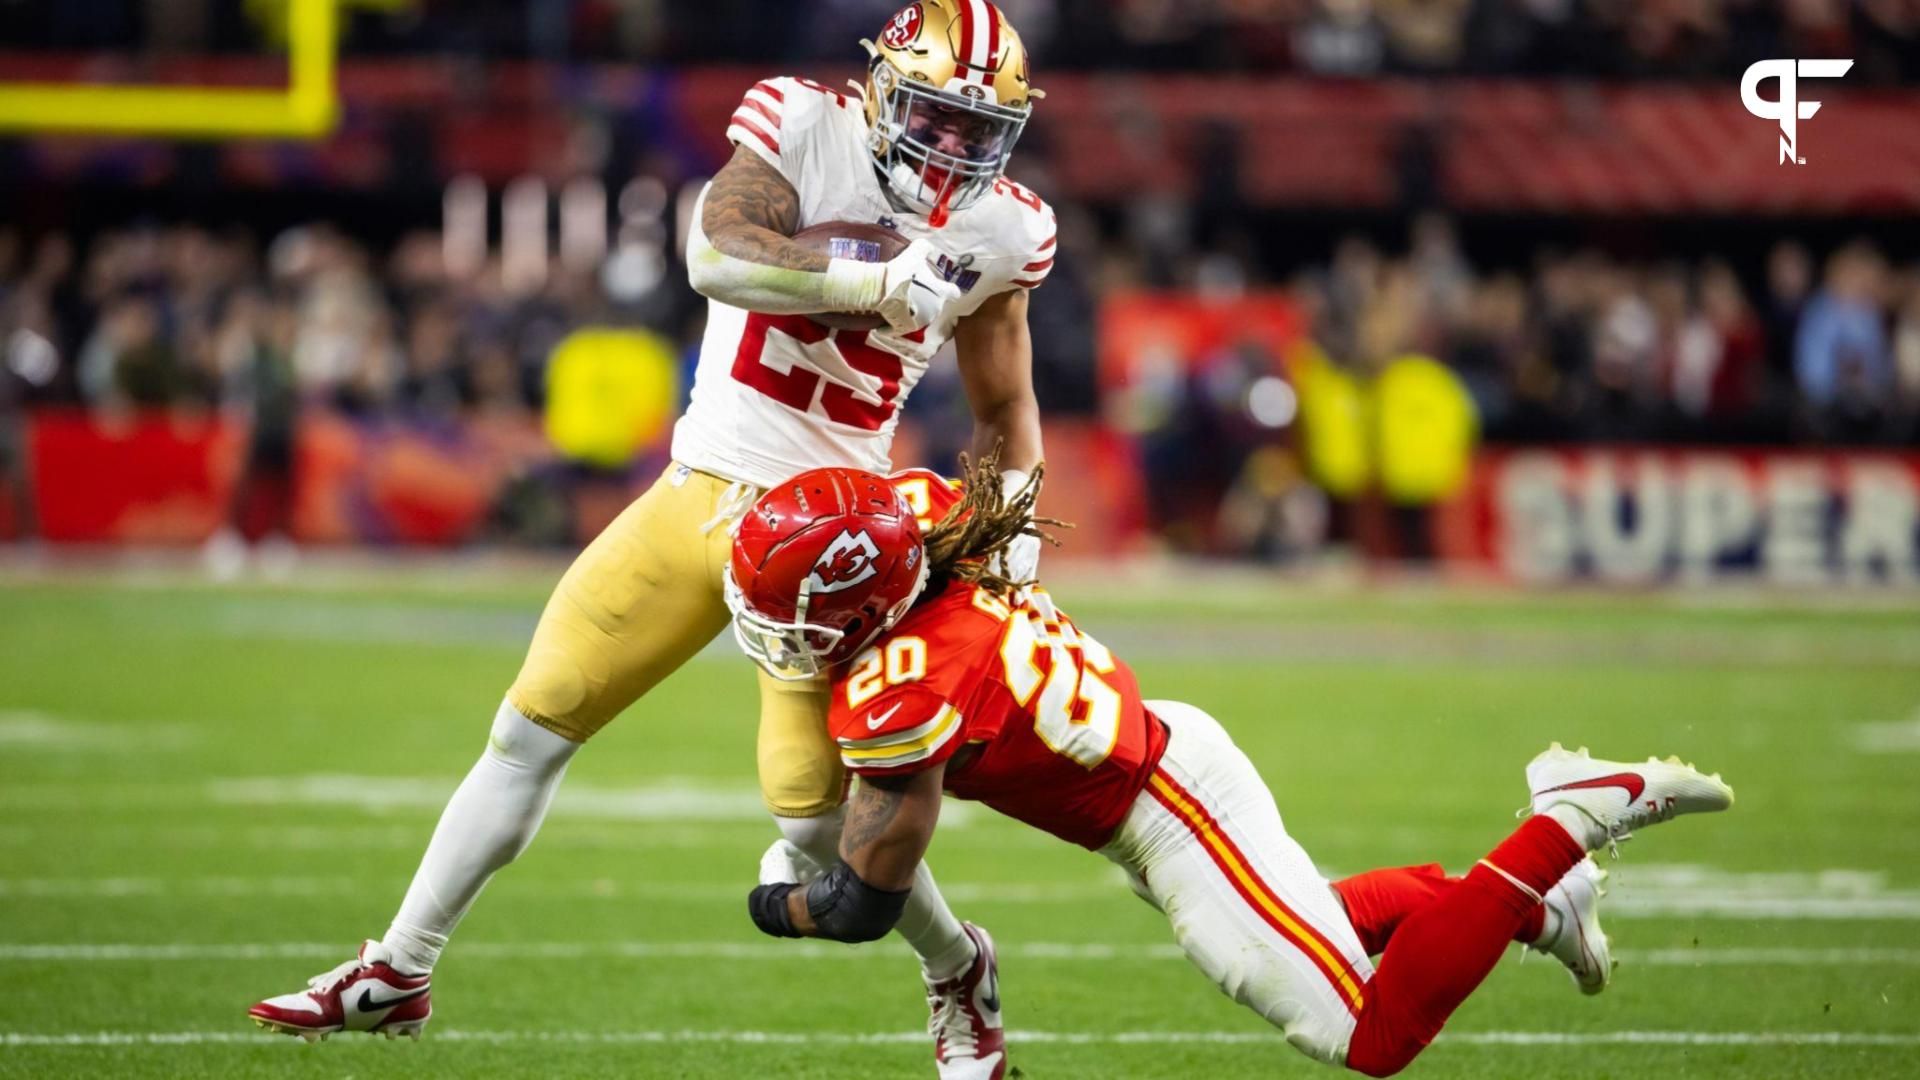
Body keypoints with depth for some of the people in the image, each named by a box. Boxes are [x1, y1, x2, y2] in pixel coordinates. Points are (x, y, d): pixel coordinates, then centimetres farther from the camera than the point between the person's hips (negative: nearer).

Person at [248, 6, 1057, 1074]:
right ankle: (397, 972, 14)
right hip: (700, 493, 1)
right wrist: (873, 281, -35)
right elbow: (716, 254, -26)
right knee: (535, 726, 3)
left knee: (817, 809, -9)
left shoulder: (998, 232, -1)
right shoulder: (805, 126, -8)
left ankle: (957, 967, 19)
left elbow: (1005, 403, 12)